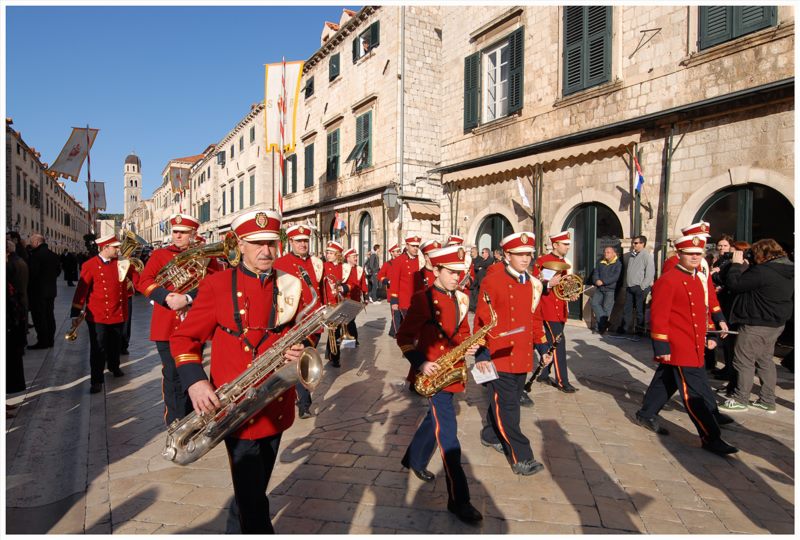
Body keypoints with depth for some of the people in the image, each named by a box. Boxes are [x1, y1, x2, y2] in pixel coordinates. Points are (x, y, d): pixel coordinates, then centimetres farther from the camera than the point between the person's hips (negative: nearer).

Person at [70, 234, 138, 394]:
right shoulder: (90, 265, -8)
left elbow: (137, 278, 3)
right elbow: (81, 290, -9)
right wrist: (75, 314, -11)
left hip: (118, 313, 4)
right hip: (98, 315, -4)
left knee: (115, 344, 20)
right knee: (98, 348, -1)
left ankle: (114, 366, 44)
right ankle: (96, 380, 10)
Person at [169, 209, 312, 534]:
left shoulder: (294, 287, 1)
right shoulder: (217, 285, -7)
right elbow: (184, 338, -3)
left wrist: (301, 349, -16)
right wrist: (195, 381, -18)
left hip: (277, 406, 4)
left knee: (254, 489, 24)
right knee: (253, 499, 3)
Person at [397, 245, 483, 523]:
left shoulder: (460, 299, 6)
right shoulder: (422, 299, -15)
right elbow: (404, 337, -11)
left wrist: (470, 345, -4)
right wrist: (420, 363, -22)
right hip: (434, 372, -7)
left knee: (436, 419, 22)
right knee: (447, 433, -6)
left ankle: (414, 459, 47)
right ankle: (459, 499, 2)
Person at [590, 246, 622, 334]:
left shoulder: (618, 263, -2)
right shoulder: (600, 262, 16)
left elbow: (615, 277, -13)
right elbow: (595, 273, 9)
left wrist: (603, 282, -19)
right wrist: (596, 281, -13)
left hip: (610, 289, -5)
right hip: (599, 289, 5)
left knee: (606, 308, -9)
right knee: (594, 303, -13)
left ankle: (602, 327, 3)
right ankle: (604, 323, -10)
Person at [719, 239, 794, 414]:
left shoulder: (762, 271, -23)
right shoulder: (787, 271, 8)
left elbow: (733, 284, -21)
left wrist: (736, 264, -9)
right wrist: (744, 266, 10)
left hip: (757, 324, -9)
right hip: (776, 323, 9)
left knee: (744, 361, 1)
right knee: (765, 360, 17)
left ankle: (741, 400, 9)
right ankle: (767, 401, 24)